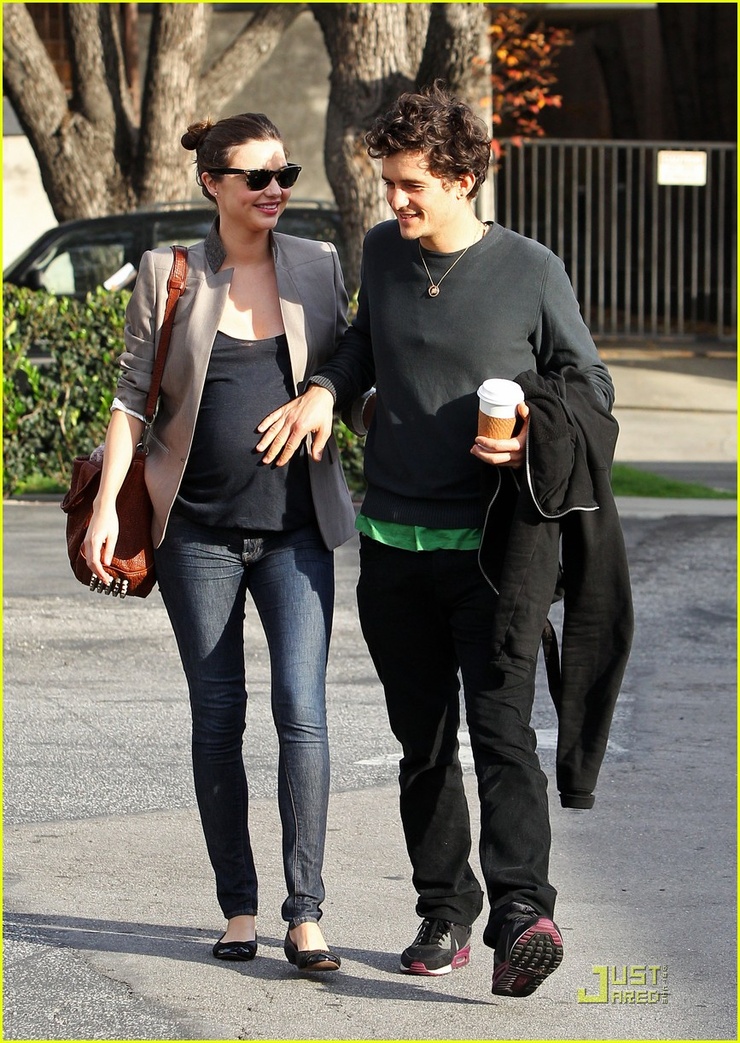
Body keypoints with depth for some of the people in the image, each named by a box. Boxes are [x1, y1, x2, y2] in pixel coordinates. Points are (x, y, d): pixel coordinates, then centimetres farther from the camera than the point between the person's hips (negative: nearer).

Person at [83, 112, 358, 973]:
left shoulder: (317, 266, 6)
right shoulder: (168, 276, 1)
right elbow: (133, 395, 1)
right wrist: (106, 503, -7)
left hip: (295, 526, 1)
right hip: (198, 529, 0)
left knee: (300, 709, -10)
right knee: (217, 715, 4)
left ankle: (305, 912, -8)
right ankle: (237, 908, 15)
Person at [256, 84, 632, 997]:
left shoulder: (531, 271, -6)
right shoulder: (382, 253, 6)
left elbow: (591, 386, 4)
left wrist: (533, 437, -15)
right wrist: (326, 390, 5)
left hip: (496, 545, -5)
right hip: (393, 543, 5)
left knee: (500, 726, -17)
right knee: (424, 742, 10)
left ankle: (523, 913, -25)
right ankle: (444, 914, 19)